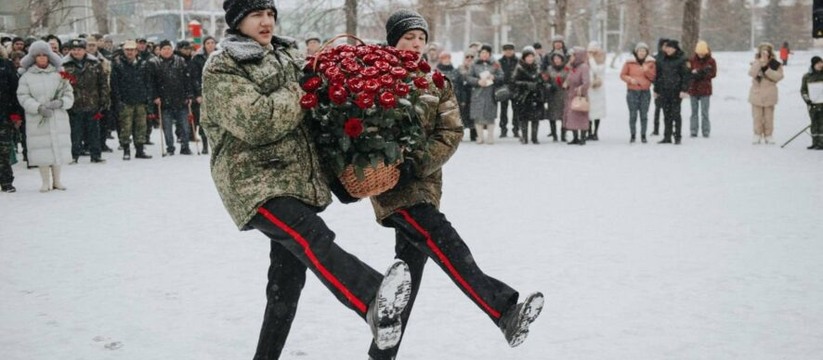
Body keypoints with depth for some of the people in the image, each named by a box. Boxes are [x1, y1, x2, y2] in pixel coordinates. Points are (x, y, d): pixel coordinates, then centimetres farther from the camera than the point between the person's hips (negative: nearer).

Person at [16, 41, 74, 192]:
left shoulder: (58, 74, 5)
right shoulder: (26, 77, 2)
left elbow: (69, 93, 4)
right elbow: (23, 96, -4)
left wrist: (60, 102, -17)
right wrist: (39, 107, -18)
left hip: (58, 118, 1)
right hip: (37, 120, -1)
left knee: (58, 148, 4)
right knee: (42, 149, -1)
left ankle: (57, 180, 18)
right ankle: (46, 182, 11)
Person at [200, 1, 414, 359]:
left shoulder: (289, 54, 16)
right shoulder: (221, 69, -6)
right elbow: (255, 122, -21)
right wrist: (298, 96, -10)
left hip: (299, 177, 8)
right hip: (255, 181, -8)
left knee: (288, 275, 12)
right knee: (313, 239, -32)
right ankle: (375, 304, -56)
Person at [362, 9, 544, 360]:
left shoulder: (436, 84, 10)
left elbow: (451, 133, 0)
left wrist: (416, 163, -14)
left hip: (424, 183, 6)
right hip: (390, 184, -6)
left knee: (410, 266, 9)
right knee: (444, 243, -22)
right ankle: (505, 312, -32)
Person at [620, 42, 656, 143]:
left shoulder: (651, 62, 3)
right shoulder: (629, 62, -1)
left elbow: (653, 77, 3)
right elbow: (622, 75, 4)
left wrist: (647, 71, -15)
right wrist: (630, 79, -14)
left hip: (645, 92, 1)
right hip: (632, 92, -1)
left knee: (644, 115, 3)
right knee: (633, 115, -2)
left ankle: (643, 135, 11)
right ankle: (633, 135, 7)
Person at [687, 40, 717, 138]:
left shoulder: (711, 61, -1)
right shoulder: (692, 60, 1)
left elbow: (713, 74, -6)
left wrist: (699, 74, -18)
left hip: (705, 90, -2)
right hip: (693, 89, 2)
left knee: (704, 112, -1)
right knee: (694, 111, 7)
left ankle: (706, 131, 5)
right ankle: (693, 131, 11)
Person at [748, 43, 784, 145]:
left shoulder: (775, 64, -1)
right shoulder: (756, 63, 2)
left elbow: (779, 76, -12)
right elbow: (752, 73, -16)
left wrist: (766, 69, -19)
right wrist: (759, 62, -24)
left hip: (769, 95, -1)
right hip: (756, 93, 1)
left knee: (768, 116, 3)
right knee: (757, 116, 4)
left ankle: (768, 135, 11)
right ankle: (757, 135, 12)